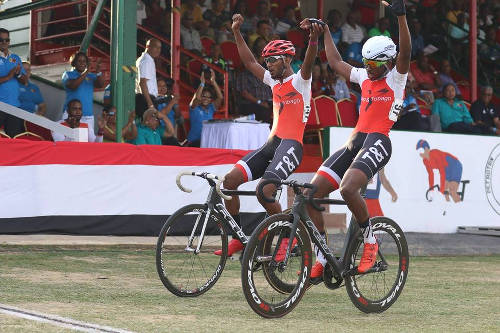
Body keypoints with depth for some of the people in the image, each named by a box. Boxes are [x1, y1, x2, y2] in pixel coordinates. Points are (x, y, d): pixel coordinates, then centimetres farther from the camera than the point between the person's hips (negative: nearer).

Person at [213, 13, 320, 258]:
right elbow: (249, 62, 26)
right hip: (271, 144, 8)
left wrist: (314, 39, -42)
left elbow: (308, 63, -23)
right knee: (230, 179, -6)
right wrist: (237, 33, 20)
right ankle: (240, 238, 0)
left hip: (291, 145, -8)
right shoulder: (275, 82, 20)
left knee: (264, 192, -26)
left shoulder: (300, 81, -2)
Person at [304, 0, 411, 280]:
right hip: (354, 141, 8)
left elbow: (405, 52, -15)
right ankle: (322, 259, 0)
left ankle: (370, 240, -10)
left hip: (378, 143, -7)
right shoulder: (364, 77, 22)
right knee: (311, 193, -6)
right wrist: (324, 31, 40)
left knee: (347, 189, -33)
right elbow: (336, 62, 36)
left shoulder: (396, 77, 4)